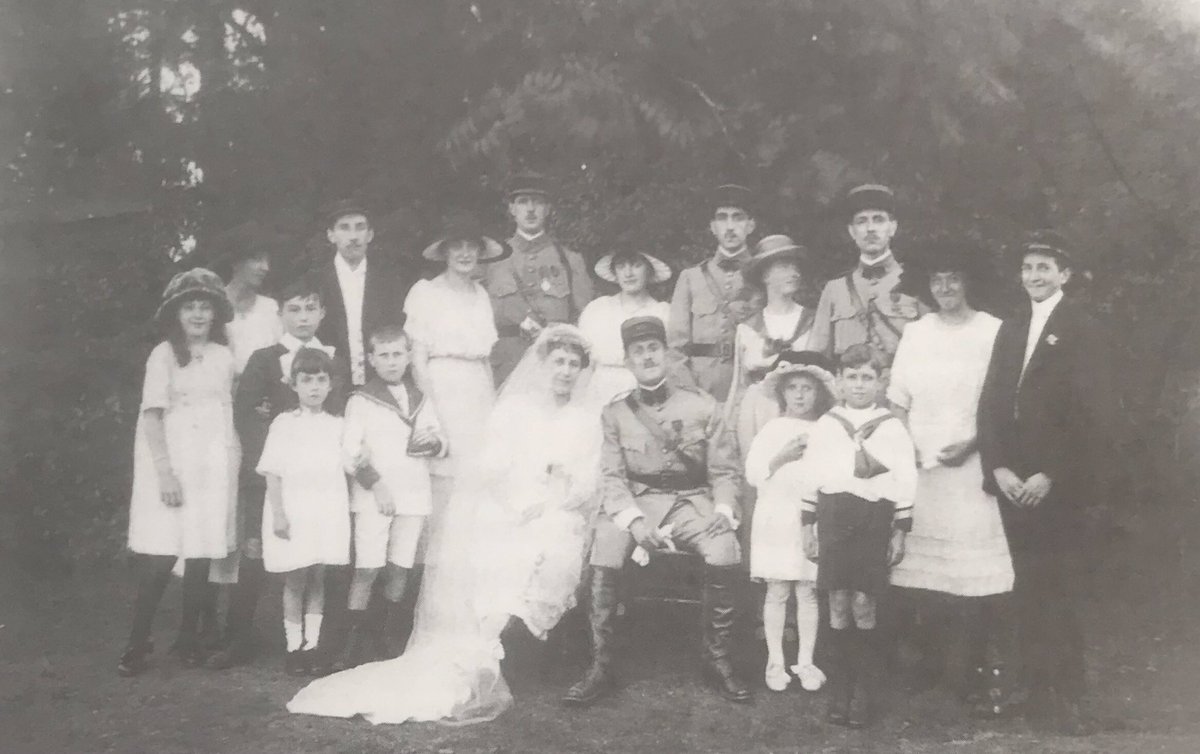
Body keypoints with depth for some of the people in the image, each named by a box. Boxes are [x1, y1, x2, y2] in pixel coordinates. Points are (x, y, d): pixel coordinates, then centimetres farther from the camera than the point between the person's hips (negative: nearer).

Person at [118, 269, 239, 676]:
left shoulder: (223, 357, 7)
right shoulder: (164, 355, -3)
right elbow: (152, 416, -7)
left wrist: (232, 466, 4)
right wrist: (165, 472, -15)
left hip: (211, 465, 4)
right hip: (170, 462, -3)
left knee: (201, 556, 4)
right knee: (159, 558, -7)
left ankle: (188, 637, 17)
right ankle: (138, 641, 6)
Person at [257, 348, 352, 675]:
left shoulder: (337, 426, 8)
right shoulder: (284, 424, 0)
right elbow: (272, 473, -3)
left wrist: (345, 511, 7)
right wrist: (278, 513, -10)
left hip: (327, 513, 2)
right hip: (293, 512, -2)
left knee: (317, 578, 6)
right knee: (295, 580, 3)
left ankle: (312, 644, 14)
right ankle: (293, 647, 12)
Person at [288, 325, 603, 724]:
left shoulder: (588, 418, 14)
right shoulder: (513, 408, 15)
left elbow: (588, 485, 3)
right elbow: (492, 467, 3)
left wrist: (543, 505, -13)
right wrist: (514, 506, -14)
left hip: (560, 515, -1)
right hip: (505, 510, 1)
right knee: (472, 552, -26)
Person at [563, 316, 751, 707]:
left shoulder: (702, 405, 6)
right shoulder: (615, 413, 7)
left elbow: (723, 470, 7)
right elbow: (612, 476, 0)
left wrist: (723, 510, -13)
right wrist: (633, 520, -18)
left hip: (692, 501, 0)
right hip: (637, 501, 0)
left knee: (725, 551, -30)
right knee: (604, 546, -30)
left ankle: (718, 661, -9)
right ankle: (601, 666, -18)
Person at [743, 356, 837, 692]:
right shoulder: (772, 429, 4)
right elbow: (753, 474, -2)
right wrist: (783, 456, -12)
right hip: (777, 520, -1)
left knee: (808, 592, 3)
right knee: (777, 592, 3)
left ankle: (805, 661, 12)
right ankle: (775, 662, 11)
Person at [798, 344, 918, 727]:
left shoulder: (892, 428, 1)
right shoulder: (824, 425, 6)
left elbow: (905, 482, 2)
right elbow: (810, 479, 8)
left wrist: (900, 532, 1)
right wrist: (808, 527, 7)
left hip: (874, 519, -2)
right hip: (834, 516, 2)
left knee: (863, 605, -2)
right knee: (838, 605, 5)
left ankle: (864, 692, 11)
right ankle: (839, 689, 16)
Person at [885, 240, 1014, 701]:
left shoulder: (993, 332, -1)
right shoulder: (915, 333, 10)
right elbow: (898, 401, 12)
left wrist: (972, 444, -11)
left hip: (972, 467, -3)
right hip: (920, 468, 3)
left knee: (974, 568, -4)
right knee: (922, 566, 2)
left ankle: (974, 665, 8)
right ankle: (931, 659, 15)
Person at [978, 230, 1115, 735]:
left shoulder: (1083, 332, -3)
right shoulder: (1010, 330, 15)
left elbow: (1094, 417, -9)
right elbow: (991, 404, 11)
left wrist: (1050, 477, -14)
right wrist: (998, 468, -3)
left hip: (1059, 487, -5)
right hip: (1013, 484, 5)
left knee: (1059, 594, -3)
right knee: (1028, 593, 7)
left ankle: (1067, 698, 6)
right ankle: (1038, 693, 14)